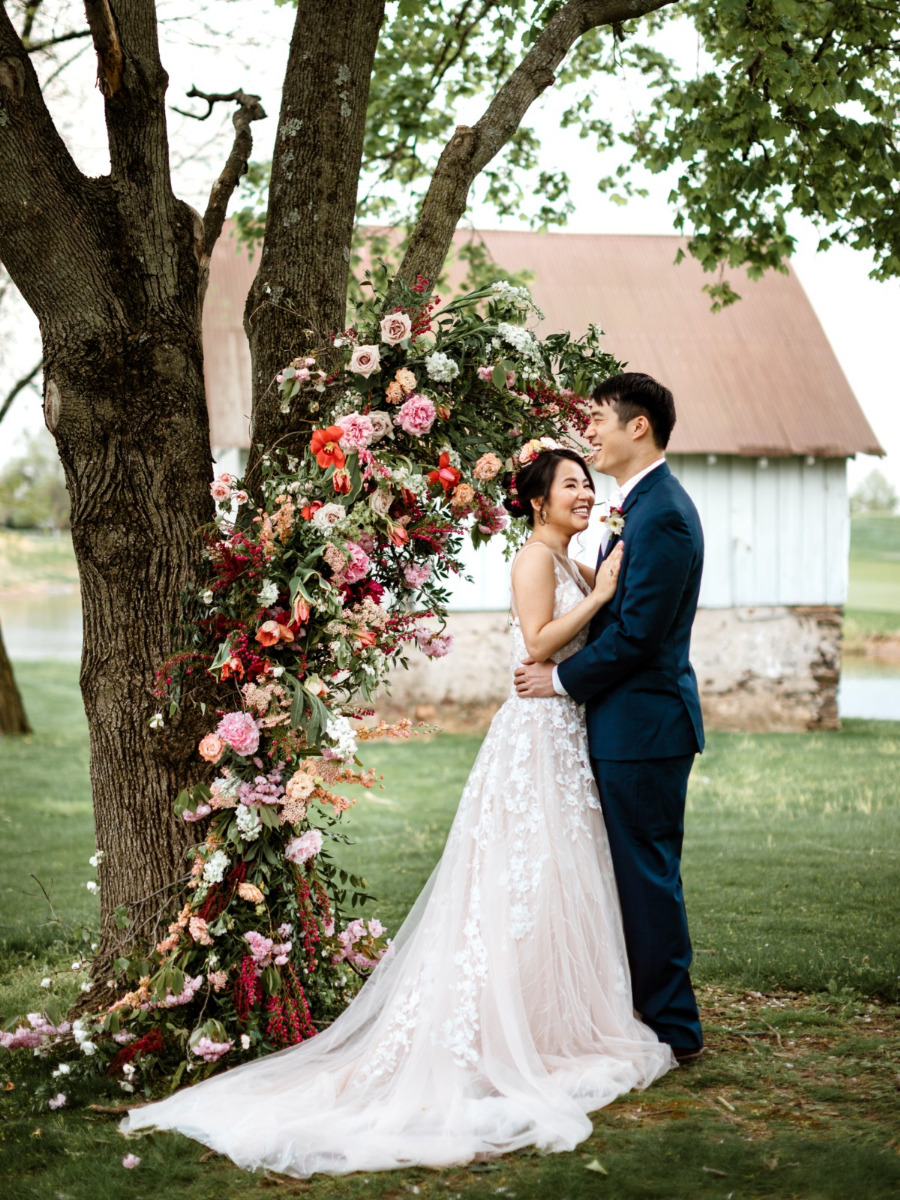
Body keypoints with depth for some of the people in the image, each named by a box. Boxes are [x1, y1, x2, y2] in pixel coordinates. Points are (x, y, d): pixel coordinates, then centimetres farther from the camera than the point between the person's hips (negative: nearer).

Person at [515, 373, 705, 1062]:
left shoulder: (661, 514, -18)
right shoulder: (644, 504, 16)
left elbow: (638, 632, -21)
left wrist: (564, 679, -12)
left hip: (643, 724, -11)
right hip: (631, 723, 11)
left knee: (647, 876, -3)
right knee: (640, 875, 15)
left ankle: (673, 1030, 6)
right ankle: (665, 1019, 24)